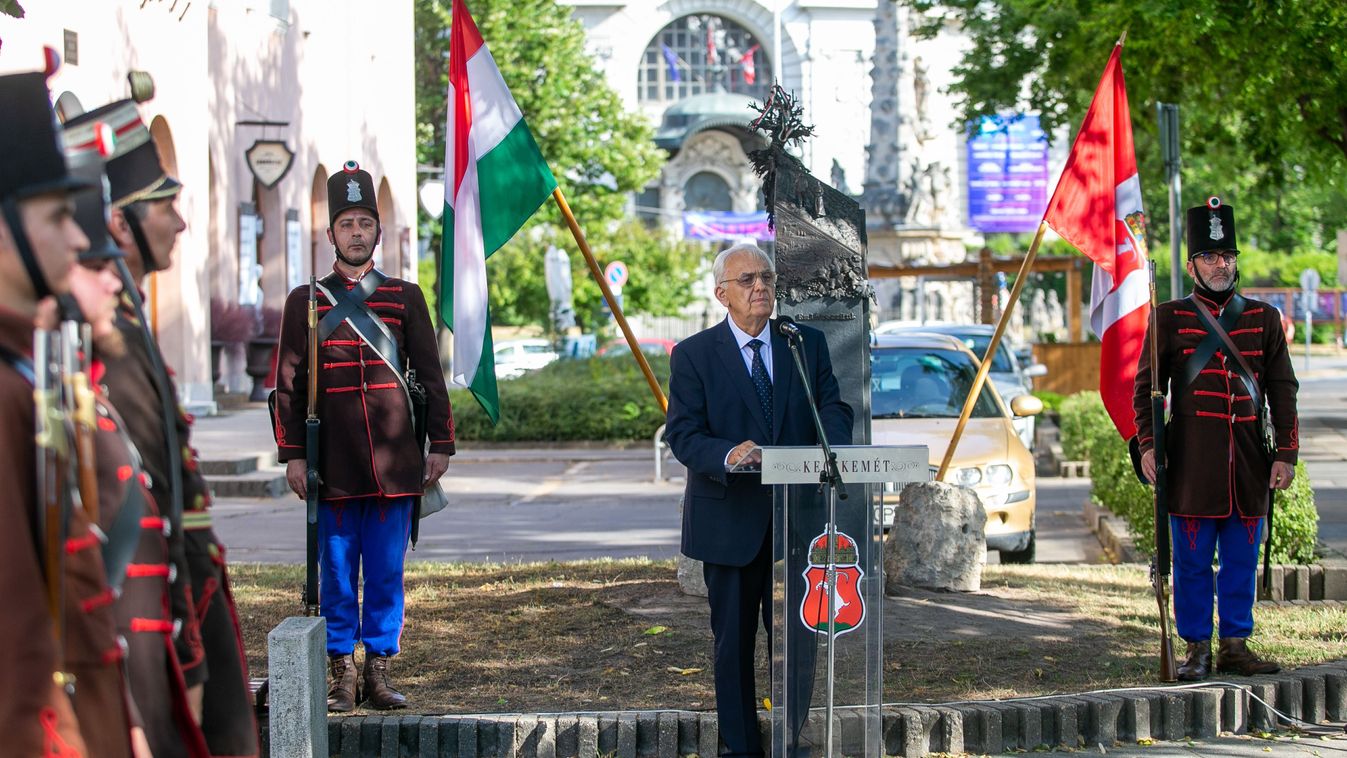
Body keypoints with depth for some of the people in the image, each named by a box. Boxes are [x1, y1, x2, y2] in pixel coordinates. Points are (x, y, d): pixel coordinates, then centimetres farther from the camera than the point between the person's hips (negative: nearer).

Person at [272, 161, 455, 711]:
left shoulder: (406, 297, 9)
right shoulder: (305, 301, 6)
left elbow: (430, 376, 9)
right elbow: (289, 383, 5)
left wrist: (441, 444, 3)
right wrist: (292, 454, -2)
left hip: (395, 460, 1)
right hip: (334, 463, -1)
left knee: (387, 572, 4)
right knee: (336, 573, 3)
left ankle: (378, 671, 12)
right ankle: (342, 676, 9)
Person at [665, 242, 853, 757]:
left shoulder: (808, 344, 7)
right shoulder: (693, 355, -3)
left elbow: (832, 407, 1)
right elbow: (682, 433, -11)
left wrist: (834, 449, -22)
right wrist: (727, 455, -31)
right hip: (729, 521, -2)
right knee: (733, 640, 7)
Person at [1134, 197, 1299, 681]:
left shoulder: (1264, 319, 10)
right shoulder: (1169, 319, 3)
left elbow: (1282, 390, 10)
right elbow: (1146, 386, 3)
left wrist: (1286, 453, 3)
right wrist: (1148, 444, -7)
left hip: (1248, 460, 2)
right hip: (1192, 459, -2)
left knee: (1242, 560, 7)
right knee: (1193, 561, 1)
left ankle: (1235, 646, 15)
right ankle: (1196, 649, 9)